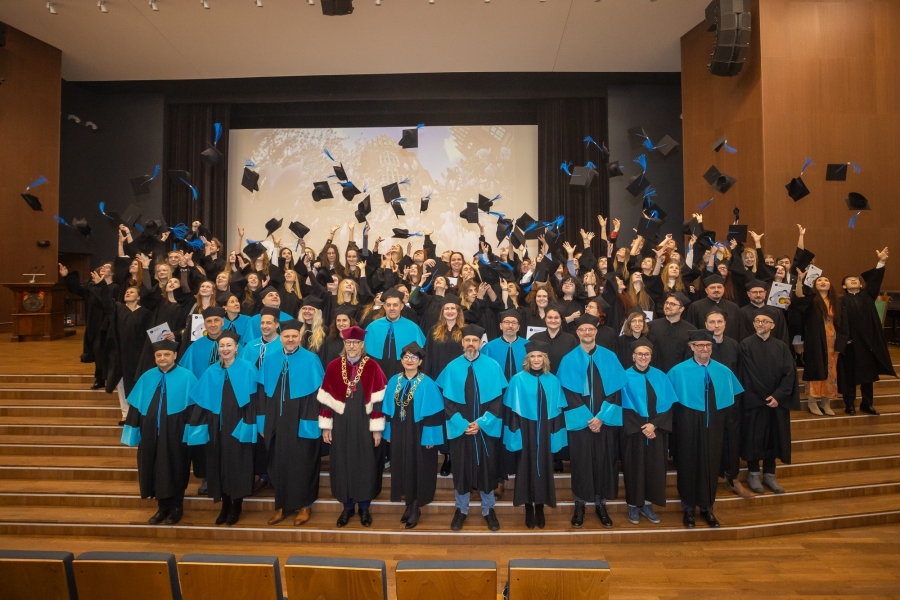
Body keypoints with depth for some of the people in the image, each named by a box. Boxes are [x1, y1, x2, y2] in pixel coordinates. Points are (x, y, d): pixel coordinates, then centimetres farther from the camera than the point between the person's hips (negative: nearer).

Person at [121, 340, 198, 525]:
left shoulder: (186, 377, -7)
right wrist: (133, 432, 4)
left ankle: (176, 507, 27)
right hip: (151, 434, 4)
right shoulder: (147, 378, 4)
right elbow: (135, 406, 6)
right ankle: (163, 507, 31)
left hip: (176, 435, -4)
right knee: (155, 470, 12)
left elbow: (193, 406, -9)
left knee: (174, 470, 9)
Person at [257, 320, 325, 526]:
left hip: (301, 421, -4)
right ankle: (282, 506, 29)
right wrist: (263, 421, 3)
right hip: (276, 421, 4)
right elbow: (263, 392, 6)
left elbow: (317, 394, -9)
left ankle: (304, 506, 24)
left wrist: (311, 422, -13)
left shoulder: (311, 360, -9)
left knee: (302, 463, 8)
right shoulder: (269, 359, 3)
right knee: (278, 463, 13)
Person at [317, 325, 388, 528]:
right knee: (343, 466, 11)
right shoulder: (333, 367, -1)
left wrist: (377, 428, -8)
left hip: (364, 426, -2)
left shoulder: (372, 367, -7)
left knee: (365, 466, 9)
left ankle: (364, 508, 27)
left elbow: (378, 399, -7)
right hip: (341, 425, 2)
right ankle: (347, 507, 29)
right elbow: (325, 398, 2)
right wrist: (326, 426, 0)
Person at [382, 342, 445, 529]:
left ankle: (416, 508, 21)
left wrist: (430, 437, -15)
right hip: (399, 434, 5)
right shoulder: (394, 382, 1)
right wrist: (388, 432, 6)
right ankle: (409, 505, 30)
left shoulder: (428, 384, -12)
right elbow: (388, 409, 7)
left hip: (419, 434, -5)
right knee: (403, 467, 13)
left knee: (419, 469, 5)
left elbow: (433, 413, -13)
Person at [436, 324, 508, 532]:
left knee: (487, 469, 11)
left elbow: (497, 399, -5)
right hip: (460, 428, 0)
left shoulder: (493, 366, -5)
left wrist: (481, 422, -13)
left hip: (487, 428, 0)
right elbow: (448, 401, -3)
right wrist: (462, 423, -13)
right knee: (461, 469, 11)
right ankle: (461, 509, 29)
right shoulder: (452, 368, -3)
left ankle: (488, 510, 29)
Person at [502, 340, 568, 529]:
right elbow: (512, 410, -6)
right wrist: (514, 434, -11)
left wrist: (556, 435, 1)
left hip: (544, 435, 2)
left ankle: (540, 510, 24)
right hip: (525, 434, -2)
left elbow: (558, 410, 5)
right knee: (526, 469, 5)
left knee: (543, 469, 9)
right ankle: (529, 511, 20)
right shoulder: (518, 380, -6)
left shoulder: (553, 381, 3)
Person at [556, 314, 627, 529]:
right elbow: (569, 394, -5)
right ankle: (580, 505, 22)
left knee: (604, 462, 8)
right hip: (580, 422, -1)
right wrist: (587, 419, -13)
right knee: (581, 463, 6)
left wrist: (601, 417, -12)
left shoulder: (609, 357, 1)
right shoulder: (569, 360, -2)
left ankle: (601, 505, 25)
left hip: (606, 421, 1)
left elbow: (616, 390, -3)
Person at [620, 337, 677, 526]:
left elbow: (668, 404, -2)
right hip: (634, 431, -3)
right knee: (635, 467, 6)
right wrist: (642, 427, -14)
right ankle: (634, 505, 20)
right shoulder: (626, 377, -6)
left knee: (654, 467, 9)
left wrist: (654, 424, -14)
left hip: (657, 430, 3)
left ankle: (647, 504, 24)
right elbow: (625, 407, -8)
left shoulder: (660, 376, 2)